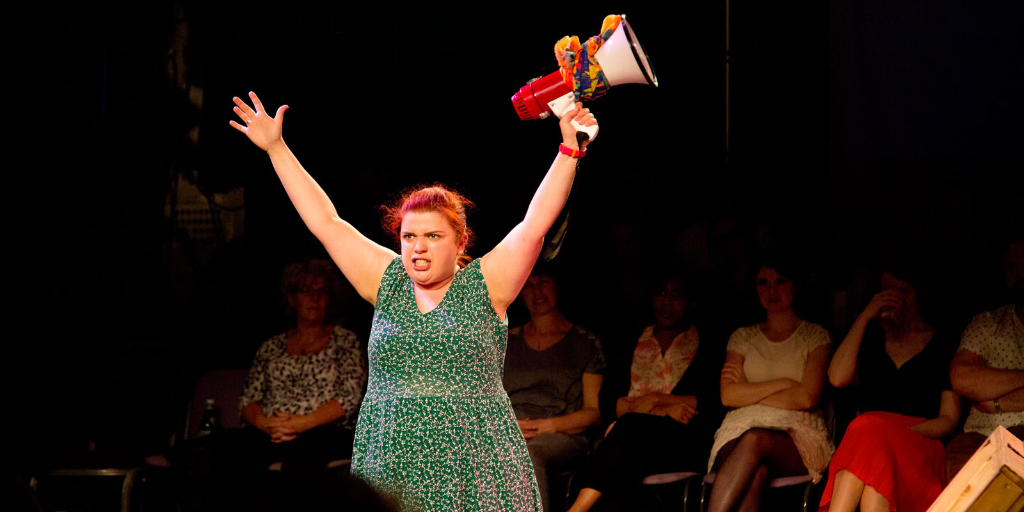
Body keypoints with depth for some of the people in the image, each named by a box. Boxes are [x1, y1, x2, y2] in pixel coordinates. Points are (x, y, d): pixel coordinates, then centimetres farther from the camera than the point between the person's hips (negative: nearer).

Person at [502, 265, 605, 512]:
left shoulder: (585, 343, 15)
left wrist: (547, 425, -9)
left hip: (561, 436, -2)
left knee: (528, 456, -42)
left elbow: (594, 412, 8)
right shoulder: (508, 342, 25)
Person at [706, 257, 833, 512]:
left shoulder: (815, 336, 12)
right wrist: (783, 383, -2)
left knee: (754, 440, -40)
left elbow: (806, 398, -4)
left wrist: (749, 393, 2)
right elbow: (728, 395, 4)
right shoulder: (743, 337, 21)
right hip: (742, 429, 2)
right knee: (755, 473, -38)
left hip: (796, 437, -2)